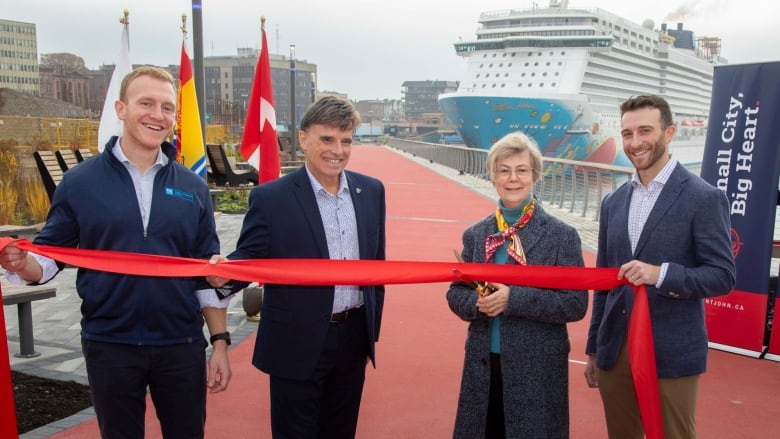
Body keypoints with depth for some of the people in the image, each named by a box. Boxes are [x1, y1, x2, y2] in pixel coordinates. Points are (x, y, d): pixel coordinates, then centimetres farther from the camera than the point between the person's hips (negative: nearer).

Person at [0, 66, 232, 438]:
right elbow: (50, 256, 0)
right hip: (110, 346, -1)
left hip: (181, 345, 1)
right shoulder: (79, 182, -3)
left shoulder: (193, 188, 2)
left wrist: (220, 342, 2)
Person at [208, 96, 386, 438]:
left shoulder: (371, 191, 3)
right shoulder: (271, 197, -11)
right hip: (298, 343, -4)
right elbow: (250, 257, -9)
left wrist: (373, 324, 12)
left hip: (354, 337, 5)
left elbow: (376, 261, 10)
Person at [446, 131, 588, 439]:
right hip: (482, 365, 3)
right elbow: (456, 293, 8)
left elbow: (576, 304, -11)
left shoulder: (562, 236, -7)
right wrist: (477, 302, -14)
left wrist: (514, 298, -21)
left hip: (538, 368, -3)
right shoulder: (475, 235, 4)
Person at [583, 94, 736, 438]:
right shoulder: (613, 202, 9)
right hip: (615, 350, 5)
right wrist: (593, 349, 14)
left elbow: (723, 275, -10)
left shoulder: (704, 198, -8)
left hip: (672, 354, -5)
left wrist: (660, 273, -25)